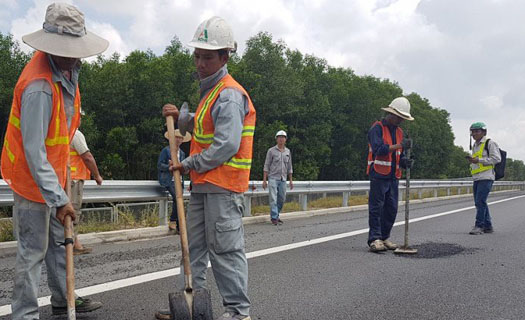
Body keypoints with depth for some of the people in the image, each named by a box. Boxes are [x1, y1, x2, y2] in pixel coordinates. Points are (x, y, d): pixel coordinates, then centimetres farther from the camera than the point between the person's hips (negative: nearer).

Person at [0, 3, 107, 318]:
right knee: (33, 250, 0)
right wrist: (58, 198, -29)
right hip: (33, 177, -9)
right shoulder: (39, 87, -30)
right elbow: (34, 151, -30)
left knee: (60, 240, 20)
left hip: (53, 172, 9)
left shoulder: (67, 68, 1)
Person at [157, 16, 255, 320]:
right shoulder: (210, 90, 17)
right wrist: (180, 116, 9)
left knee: (225, 248, -4)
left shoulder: (230, 95, -16)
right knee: (195, 245, 15)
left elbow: (226, 146, -23)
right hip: (203, 184, 10)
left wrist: (189, 164, -14)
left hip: (223, 186, -10)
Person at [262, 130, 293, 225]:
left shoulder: (288, 151, 11)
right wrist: (264, 180, -7)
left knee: (282, 199, 6)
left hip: (283, 179, 4)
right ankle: (274, 218, -8)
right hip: (273, 178, -4)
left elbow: (289, 167, 16)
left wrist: (291, 180, 12)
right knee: (273, 198, -11)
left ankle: (276, 216, 20)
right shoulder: (271, 151, -1)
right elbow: (266, 166, -2)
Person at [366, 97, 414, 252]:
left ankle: (384, 238, 16)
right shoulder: (377, 128, -6)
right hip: (379, 175, -7)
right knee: (376, 208, -6)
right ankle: (374, 239, -4)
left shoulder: (399, 131, 18)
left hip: (393, 176, 7)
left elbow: (399, 156, 20)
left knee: (391, 209, 7)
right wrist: (399, 145, -25)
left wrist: (404, 161, -2)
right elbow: (379, 149, -20)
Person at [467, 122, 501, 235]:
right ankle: (488, 226, 18)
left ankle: (479, 226, -10)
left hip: (486, 177, -9)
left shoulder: (490, 143, -4)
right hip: (477, 178, 9)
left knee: (480, 201, -14)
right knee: (479, 203, 10)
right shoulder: (475, 146, 22)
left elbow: (496, 159, -12)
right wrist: (472, 160, 8)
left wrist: (478, 160, -16)